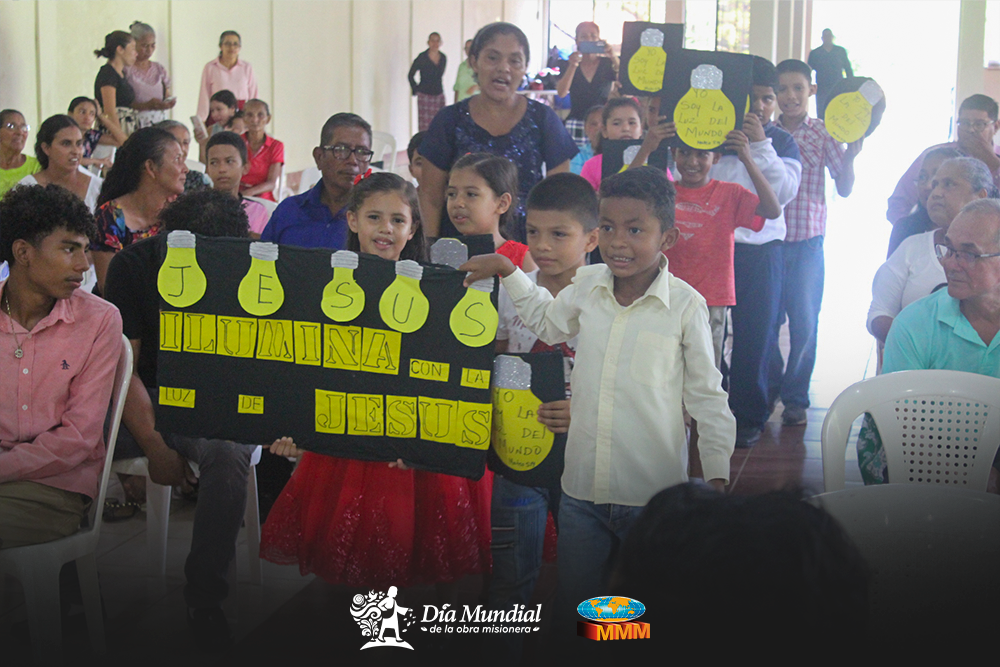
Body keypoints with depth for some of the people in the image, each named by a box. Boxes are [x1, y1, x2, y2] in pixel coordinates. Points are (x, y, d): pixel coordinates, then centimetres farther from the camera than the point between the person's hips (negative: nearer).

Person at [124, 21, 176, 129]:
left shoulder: (160, 69, 15)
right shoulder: (126, 70, -4)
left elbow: (167, 96, 22)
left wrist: (170, 103, -1)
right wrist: (146, 105, -20)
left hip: (159, 124, 5)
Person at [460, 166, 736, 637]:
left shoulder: (685, 305, -10)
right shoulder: (587, 287, 1)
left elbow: (707, 396, -2)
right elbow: (548, 323, 25)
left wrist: (716, 479, -5)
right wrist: (507, 270, 17)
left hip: (654, 496, -4)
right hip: (582, 490, 4)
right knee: (573, 611, 16)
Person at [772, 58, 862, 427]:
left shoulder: (824, 135, 2)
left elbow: (845, 189, 0)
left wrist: (851, 154, -17)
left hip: (807, 243, -1)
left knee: (804, 322, 1)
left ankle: (795, 398, 15)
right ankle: (769, 388, 25)